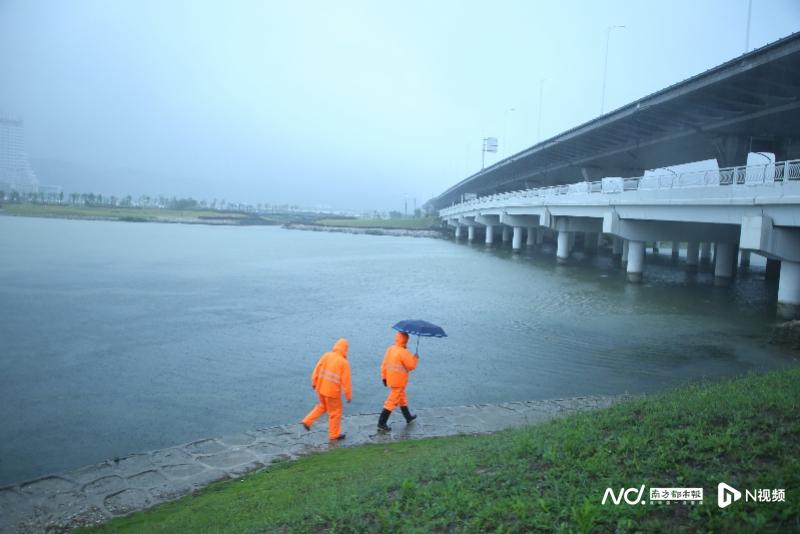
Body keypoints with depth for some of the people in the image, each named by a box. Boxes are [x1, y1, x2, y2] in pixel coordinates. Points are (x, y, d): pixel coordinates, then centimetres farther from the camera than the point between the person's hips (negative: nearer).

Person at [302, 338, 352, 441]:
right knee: (335, 412, 12)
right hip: (332, 391, -5)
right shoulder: (344, 362, -17)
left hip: (321, 387, 6)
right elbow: (346, 381, -13)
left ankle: (307, 421, 24)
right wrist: (349, 396, -3)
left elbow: (317, 369, 1)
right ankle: (334, 435, 24)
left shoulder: (326, 355, -4)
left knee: (323, 406, 30)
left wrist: (314, 382, 15)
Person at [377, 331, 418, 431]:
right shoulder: (403, 352, -23)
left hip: (391, 379, 9)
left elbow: (384, 364, 5)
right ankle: (381, 423, 0)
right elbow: (412, 366, -17)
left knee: (402, 399, 25)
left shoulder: (390, 349, 1)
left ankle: (408, 417, 42)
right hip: (399, 382, -9)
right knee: (392, 402, -2)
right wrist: (416, 358, 1)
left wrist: (384, 377, 13)